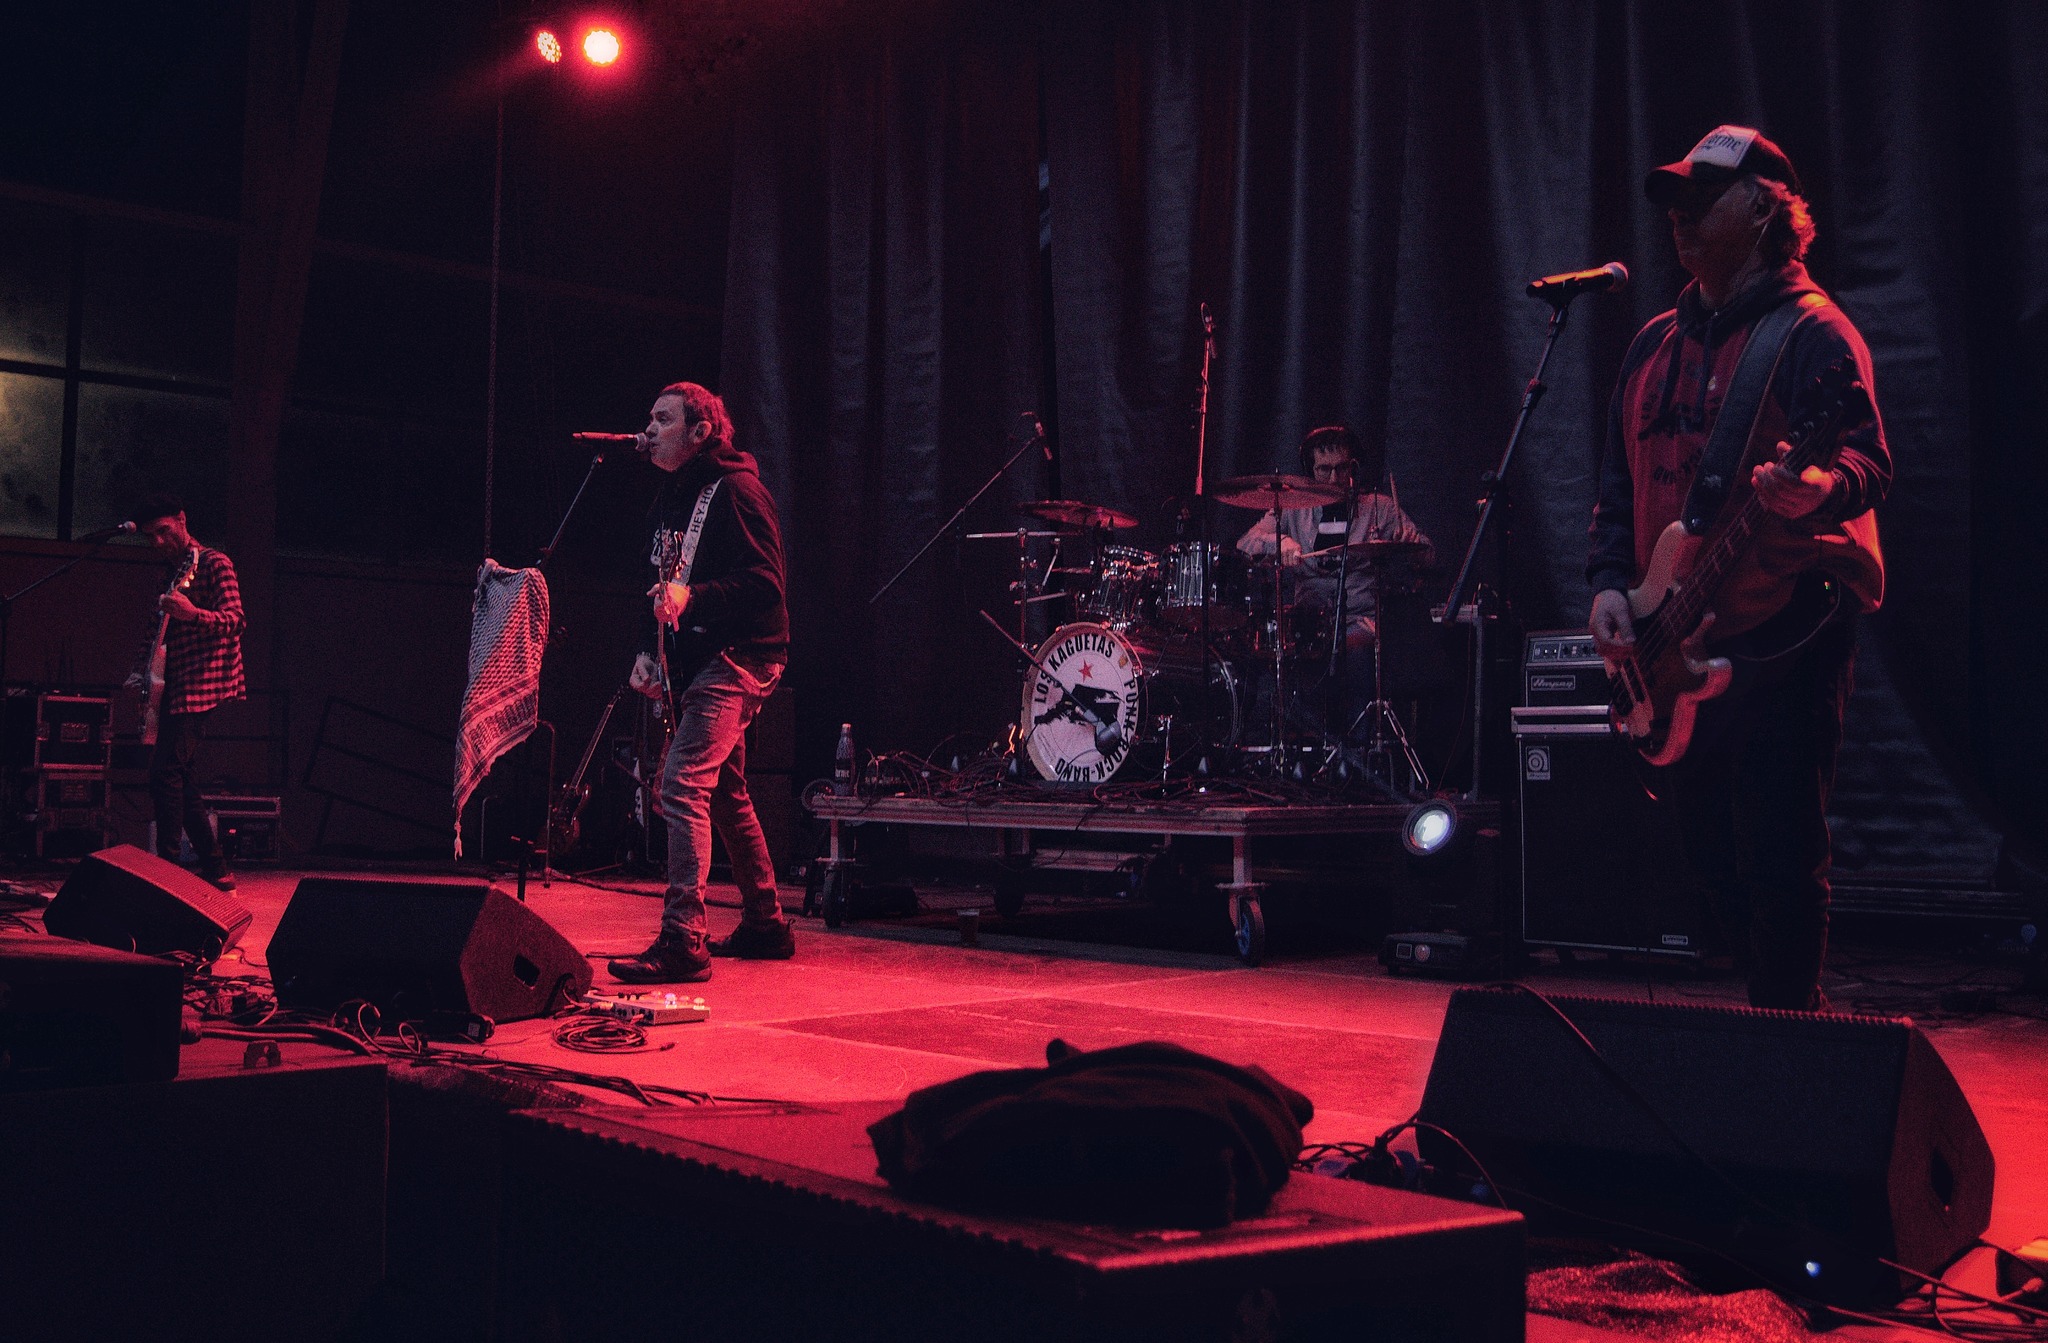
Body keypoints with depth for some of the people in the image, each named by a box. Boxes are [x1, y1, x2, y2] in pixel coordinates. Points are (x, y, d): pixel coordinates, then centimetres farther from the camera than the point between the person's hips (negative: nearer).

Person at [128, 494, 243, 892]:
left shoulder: (213, 563, -6)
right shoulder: (170, 572, 19)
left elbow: (234, 619, -18)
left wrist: (192, 612, -36)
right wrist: (141, 673, 13)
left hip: (200, 683, -9)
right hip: (173, 687, 9)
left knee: (165, 773, -15)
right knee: (181, 780, 8)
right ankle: (215, 868, 13)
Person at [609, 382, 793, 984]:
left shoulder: (735, 488, -11)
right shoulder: (670, 499, 16)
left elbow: (765, 580, -19)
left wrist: (693, 597, -30)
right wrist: (650, 653, 11)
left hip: (738, 657, -10)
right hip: (692, 661, 10)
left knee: (682, 782, -20)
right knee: (725, 793, 16)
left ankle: (682, 941, -22)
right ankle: (765, 924, 29)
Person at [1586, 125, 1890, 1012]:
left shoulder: (1810, 332, -5)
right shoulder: (1656, 344, 17)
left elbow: (1869, 459, -18)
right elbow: (1619, 481, 19)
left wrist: (1818, 488, -40)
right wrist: (1610, 583, 5)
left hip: (1785, 634, -7)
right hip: (1680, 645, 8)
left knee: (1778, 862, -7)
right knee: (1712, 856, 13)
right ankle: (1780, 1013, 27)